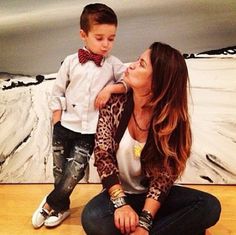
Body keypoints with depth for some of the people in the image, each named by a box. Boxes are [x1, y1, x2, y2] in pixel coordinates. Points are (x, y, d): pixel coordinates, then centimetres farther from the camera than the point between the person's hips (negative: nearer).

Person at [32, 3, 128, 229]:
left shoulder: (114, 64, -1)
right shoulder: (71, 62, -1)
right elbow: (57, 93, 4)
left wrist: (111, 88, -21)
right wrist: (56, 123, 0)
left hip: (90, 129, -1)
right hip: (64, 125, 1)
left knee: (74, 171, -4)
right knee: (60, 170, 11)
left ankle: (51, 204, 21)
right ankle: (62, 207, 34)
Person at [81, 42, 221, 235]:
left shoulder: (172, 119, -12)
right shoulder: (115, 103, -9)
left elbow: (164, 175, -16)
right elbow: (103, 154, -13)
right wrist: (121, 203, -26)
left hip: (153, 194, 0)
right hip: (120, 192, 0)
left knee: (209, 206, -23)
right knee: (93, 219, -33)